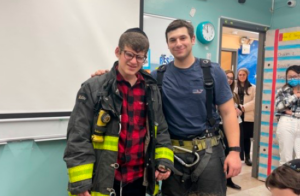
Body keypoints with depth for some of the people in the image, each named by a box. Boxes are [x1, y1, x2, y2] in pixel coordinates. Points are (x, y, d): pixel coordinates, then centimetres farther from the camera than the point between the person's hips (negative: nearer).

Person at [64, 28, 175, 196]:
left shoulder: (151, 91, 4)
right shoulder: (93, 88, -8)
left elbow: (161, 131, 12)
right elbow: (78, 138, -10)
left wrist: (164, 161, -1)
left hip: (138, 180, 4)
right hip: (101, 182, -3)